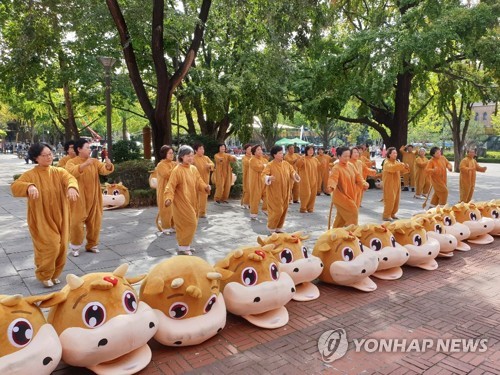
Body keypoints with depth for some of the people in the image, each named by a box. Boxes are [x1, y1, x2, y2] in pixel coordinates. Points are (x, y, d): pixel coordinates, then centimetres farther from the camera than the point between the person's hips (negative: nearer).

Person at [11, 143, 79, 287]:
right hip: (41, 219, -3)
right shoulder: (30, 174, -7)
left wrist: (71, 187, -44)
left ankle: (55, 273, 30)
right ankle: (44, 275, 15)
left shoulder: (59, 172, 1)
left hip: (59, 218, 4)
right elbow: (15, 186, -22)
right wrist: (29, 187, -45)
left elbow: (70, 179, -19)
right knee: (49, 247, -9)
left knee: (61, 246, 9)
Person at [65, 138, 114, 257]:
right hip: (79, 199, -4)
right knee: (77, 222, -2)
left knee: (94, 222, 9)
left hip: (93, 198, 4)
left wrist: (108, 165, -30)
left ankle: (92, 245, 24)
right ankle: (75, 246, 15)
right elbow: (72, 172, -26)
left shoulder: (94, 161, 7)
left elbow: (104, 170, -7)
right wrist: (85, 164, -39)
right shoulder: (71, 162, -5)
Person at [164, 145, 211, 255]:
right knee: (188, 224, -7)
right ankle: (182, 248, 7)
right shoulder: (177, 170, -16)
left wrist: (206, 187, -14)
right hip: (182, 202, -8)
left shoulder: (194, 169, 6)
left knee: (191, 223, 14)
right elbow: (171, 186, -18)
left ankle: (185, 245, 29)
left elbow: (199, 182, 6)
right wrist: (169, 198, -32)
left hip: (192, 201, 8)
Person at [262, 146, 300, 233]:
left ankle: (279, 228, 27)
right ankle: (271, 228, 16)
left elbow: (292, 171, 11)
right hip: (274, 192, -6)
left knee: (283, 210, 11)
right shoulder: (270, 165, -14)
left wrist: (295, 175, -10)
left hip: (285, 192, 6)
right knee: (277, 211, -5)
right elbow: (264, 175, -24)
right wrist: (269, 178, -44)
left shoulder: (286, 164, 4)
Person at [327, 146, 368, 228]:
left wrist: (363, 183, -9)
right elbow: (333, 178, -36)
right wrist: (331, 186, -56)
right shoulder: (336, 168, -20)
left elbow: (357, 176, 9)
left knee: (342, 216, 15)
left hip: (350, 195, 8)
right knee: (353, 212, -12)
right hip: (341, 196, -8)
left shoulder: (351, 165, 5)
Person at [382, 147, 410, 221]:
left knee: (396, 200, 11)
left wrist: (406, 167, -10)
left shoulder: (397, 162, 14)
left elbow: (402, 171, 11)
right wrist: (401, 165, -39)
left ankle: (392, 214, 23)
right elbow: (391, 168, -34)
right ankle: (386, 215, -4)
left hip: (396, 184, 8)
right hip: (389, 184, -8)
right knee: (390, 200, -10)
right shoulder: (387, 163, -12)